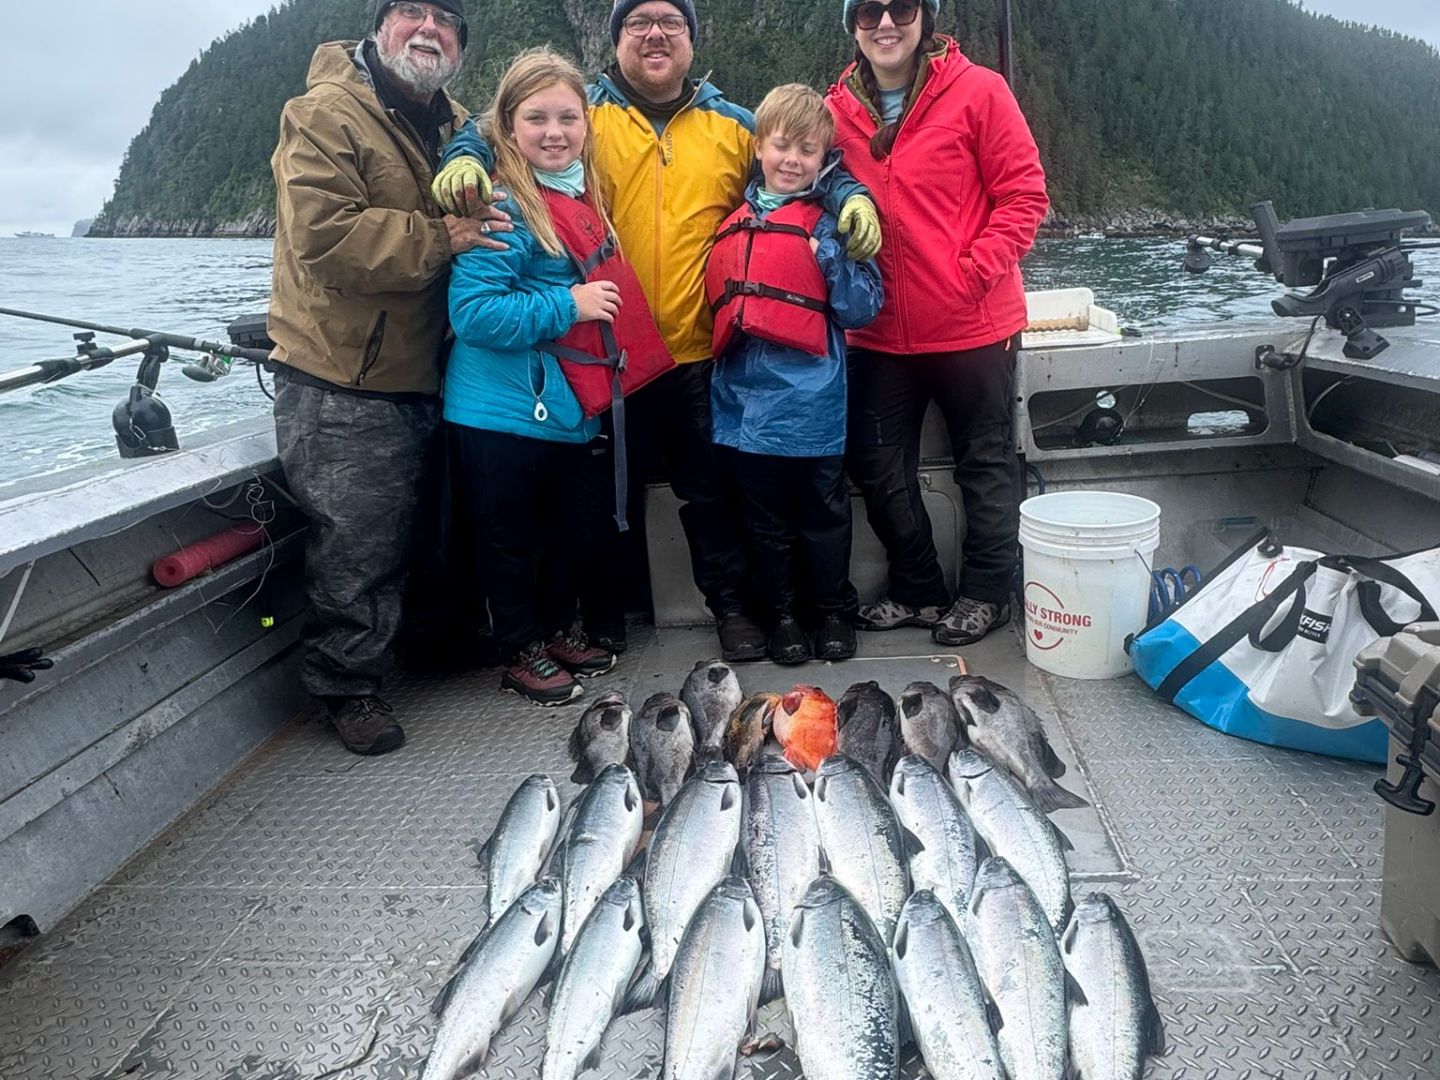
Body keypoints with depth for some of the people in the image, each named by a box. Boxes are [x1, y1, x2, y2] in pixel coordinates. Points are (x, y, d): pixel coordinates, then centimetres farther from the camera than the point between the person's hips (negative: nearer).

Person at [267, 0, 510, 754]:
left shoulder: (457, 129, 14)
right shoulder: (327, 114, -11)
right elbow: (324, 234, -24)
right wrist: (439, 240, -23)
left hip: (419, 376, 8)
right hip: (340, 386, -7)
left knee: (400, 536, 19)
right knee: (356, 546, -1)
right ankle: (347, 687, 17)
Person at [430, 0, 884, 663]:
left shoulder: (733, 126, 11)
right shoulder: (581, 114, 4)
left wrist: (850, 195, 0)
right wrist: (465, 158, -18)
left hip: (701, 353, 1)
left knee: (712, 489, 10)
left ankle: (730, 603, 27)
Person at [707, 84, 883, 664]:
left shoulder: (833, 223, -1)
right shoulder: (734, 221, 10)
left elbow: (862, 310, -7)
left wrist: (830, 255, -19)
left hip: (813, 403, -3)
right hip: (747, 399, 3)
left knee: (823, 514, 10)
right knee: (767, 521, 13)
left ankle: (834, 611, 28)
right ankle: (782, 616, 29)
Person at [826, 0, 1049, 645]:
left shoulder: (977, 91, -7)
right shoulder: (837, 110, 4)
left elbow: (1024, 193, -6)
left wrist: (977, 269, -14)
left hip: (972, 324, -4)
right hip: (879, 331, 4)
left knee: (985, 461, 9)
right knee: (877, 465, 11)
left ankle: (986, 593, 27)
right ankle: (918, 590, 29)